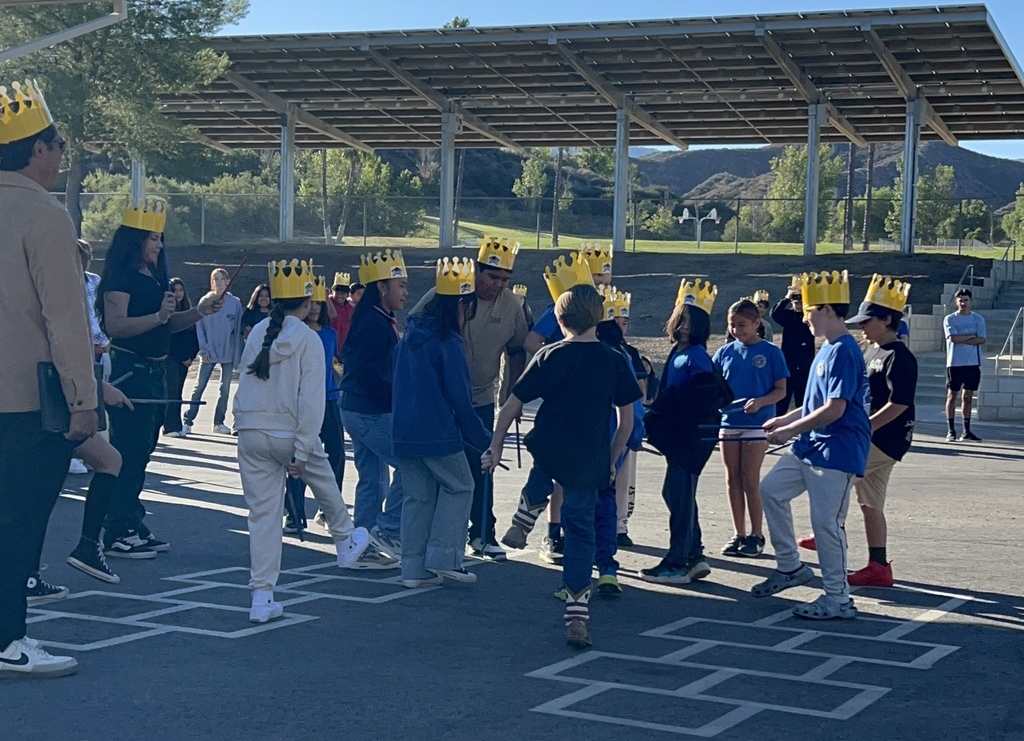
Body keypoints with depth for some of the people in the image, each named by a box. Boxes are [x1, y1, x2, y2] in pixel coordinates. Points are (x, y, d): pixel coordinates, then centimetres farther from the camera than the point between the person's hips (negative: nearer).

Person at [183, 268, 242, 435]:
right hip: (209, 352, -1)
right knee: (199, 386, -3)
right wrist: (203, 350, -10)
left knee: (225, 388, 7)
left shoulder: (235, 303, 1)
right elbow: (199, 327, -1)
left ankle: (219, 422, 17)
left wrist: (238, 355, -2)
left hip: (228, 353, 1)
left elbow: (238, 329, 2)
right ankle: (188, 421, 1)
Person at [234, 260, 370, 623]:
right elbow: (311, 400, -13)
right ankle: (346, 542, 48)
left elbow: (245, 384, 6)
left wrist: (243, 420, 15)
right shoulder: (308, 339, -8)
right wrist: (302, 451, -12)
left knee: (263, 513, 6)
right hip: (289, 433, -4)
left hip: (251, 432, 4)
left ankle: (262, 598, 5)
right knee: (324, 479, 26)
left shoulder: (258, 332, 5)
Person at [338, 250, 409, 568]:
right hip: (371, 413, -10)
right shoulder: (376, 324, -17)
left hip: (359, 410, 10)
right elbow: (374, 375, -22)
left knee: (372, 479, 13)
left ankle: (367, 548, 17)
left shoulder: (375, 320, 15)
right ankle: (389, 530, -2)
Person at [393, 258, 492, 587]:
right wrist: (484, 440, -4)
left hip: (404, 433, 7)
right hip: (439, 435, -7)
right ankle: (443, 557, 3)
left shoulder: (410, 335, 10)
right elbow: (461, 401, -13)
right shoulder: (448, 344, -14)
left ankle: (414, 569, 12)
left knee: (418, 496, 13)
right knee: (459, 487, 10)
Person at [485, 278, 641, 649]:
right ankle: (577, 617, 6)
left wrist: (496, 446, 7)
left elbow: (512, 405, -3)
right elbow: (627, 420, 2)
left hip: (548, 452, -1)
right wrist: (611, 461, 14)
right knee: (580, 532, 9)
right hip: (589, 463, 1)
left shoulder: (548, 357, -4)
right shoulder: (615, 362, -2)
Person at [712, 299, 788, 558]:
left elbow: (781, 390, -3)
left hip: (757, 424, -4)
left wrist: (761, 402, -21)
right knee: (733, 480, 8)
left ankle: (756, 535, 8)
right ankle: (738, 534, 17)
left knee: (750, 481, -3)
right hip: (728, 423, 4)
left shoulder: (770, 352, -3)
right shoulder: (725, 352, 8)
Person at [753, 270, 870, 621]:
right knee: (770, 490, 14)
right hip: (811, 446, 11)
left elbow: (834, 408, -24)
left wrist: (789, 431, -18)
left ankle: (838, 599, 5)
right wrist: (784, 420, 13)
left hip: (838, 451, -11)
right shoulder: (827, 349, 13)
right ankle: (790, 566, 24)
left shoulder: (844, 352, -18)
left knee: (826, 522, -6)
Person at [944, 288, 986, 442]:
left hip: (973, 363, 3)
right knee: (952, 395, 0)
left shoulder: (979, 319, 7)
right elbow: (953, 338, -15)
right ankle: (951, 430, 5)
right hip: (955, 363, -3)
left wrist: (961, 340, -12)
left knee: (968, 396, 7)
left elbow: (981, 340, -6)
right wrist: (972, 336, -7)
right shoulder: (950, 319, -1)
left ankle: (967, 431, 11)